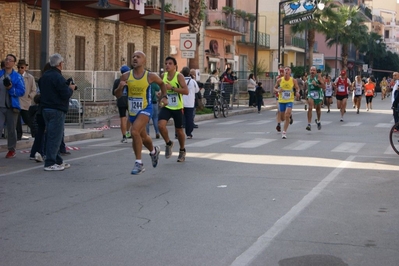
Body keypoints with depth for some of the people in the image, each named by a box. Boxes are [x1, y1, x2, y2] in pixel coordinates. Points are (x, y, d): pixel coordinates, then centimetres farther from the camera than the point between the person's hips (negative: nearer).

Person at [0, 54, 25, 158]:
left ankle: (11, 150, 21)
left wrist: (11, 89, -19)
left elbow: (22, 91, -6)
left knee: (11, 130, 8)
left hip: (12, 107, -1)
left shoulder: (18, 77, 0)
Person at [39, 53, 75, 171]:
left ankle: (58, 161, 22)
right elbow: (65, 95, -20)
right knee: (55, 136, -5)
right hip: (56, 110, -9)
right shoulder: (58, 77, -17)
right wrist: (70, 89, 2)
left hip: (45, 108, 9)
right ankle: (50, 163, -6)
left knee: (51, 136, 14)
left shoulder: (44, 76, 11)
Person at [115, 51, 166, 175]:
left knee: (134, 131, -26)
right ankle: (154, 151, 54)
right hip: (132, 110, 5)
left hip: (145, 109, -4)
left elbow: (162, 84, 12)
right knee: (142, 136, 21)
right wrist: (120, 88, -21)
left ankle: (139, 163, -16)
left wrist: (164, 96, 2)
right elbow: (117, 95, 0)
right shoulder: (126, 76, -5)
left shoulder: (150, 76, -10)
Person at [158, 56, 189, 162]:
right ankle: (168, 144, 5)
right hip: (166, 107, 3)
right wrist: (162, 95, 9)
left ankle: (182, 150, 32)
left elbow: (186, 91, -22)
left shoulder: (179, 76, -11)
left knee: (179, 130, 8)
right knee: (161, 125, -21)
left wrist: (172, 88, -26)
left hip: (177, 108, -3)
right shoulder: (164, 76, 5)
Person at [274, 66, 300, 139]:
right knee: (282, 118, 11)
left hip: (290, 101, -2)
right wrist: (278, 90, -16)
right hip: (281, 101, 2)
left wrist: (297, 92, -15)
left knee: (287, 116, -19)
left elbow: (297, 88, 7)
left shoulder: (293, 80, -6)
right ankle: (290, 117, 50)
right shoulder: (279, 80, -4)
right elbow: (275, 88, 7)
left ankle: (284, 132, -7)